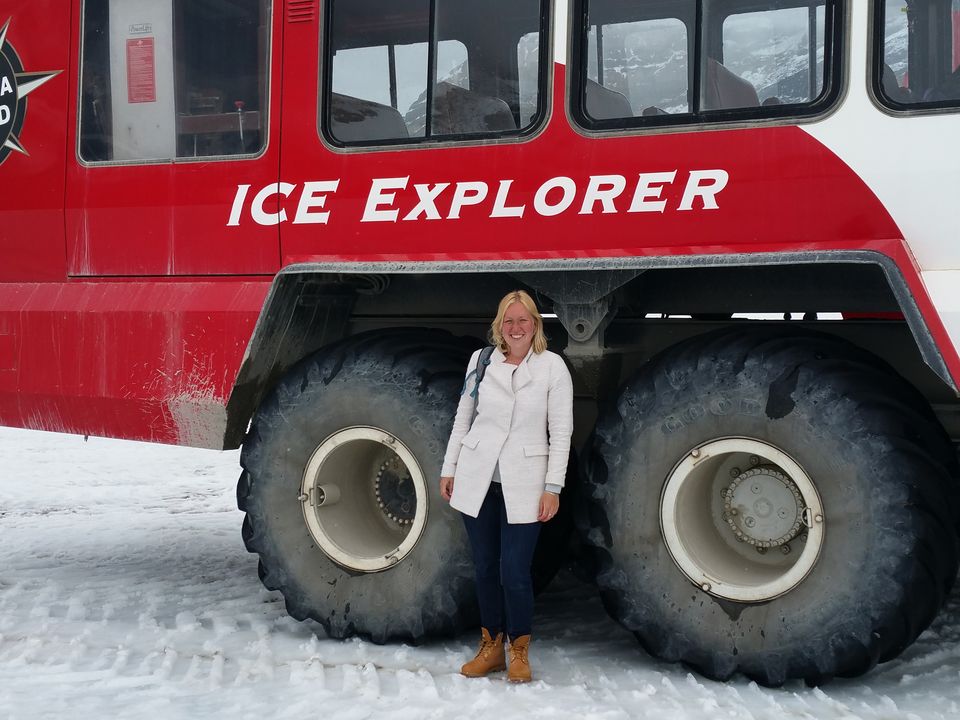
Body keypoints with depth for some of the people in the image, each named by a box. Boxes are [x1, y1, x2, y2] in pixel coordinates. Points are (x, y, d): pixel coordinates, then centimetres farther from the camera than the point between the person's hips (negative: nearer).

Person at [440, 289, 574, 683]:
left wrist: (553, 487, -7)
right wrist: (449, 468, 10)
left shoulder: (552, 366, -3)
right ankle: (491, 648, 24)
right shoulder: (481, 360, 4)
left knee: (515, 573, -6)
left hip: (523, 485, -3)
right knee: (485, 569, 10)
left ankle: (520, 653, 13)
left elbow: (560, 431, -3)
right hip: (477, 480, 3)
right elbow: (463, 417, 12)